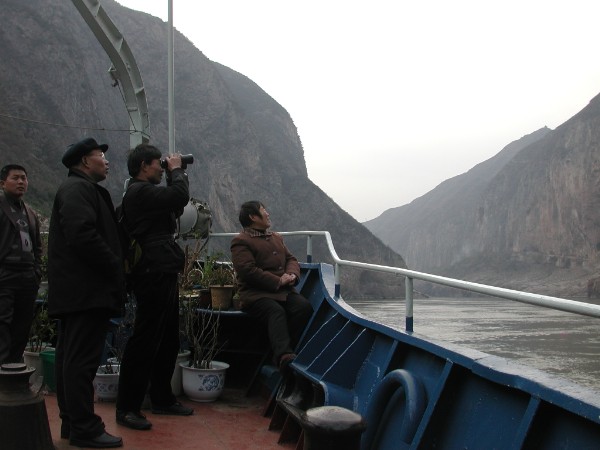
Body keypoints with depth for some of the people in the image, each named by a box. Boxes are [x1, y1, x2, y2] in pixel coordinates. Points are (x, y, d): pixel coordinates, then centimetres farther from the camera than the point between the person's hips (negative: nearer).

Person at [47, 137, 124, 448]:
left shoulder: (80, 188, 23)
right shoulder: (79, 188, -11)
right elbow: (83, 236, -24)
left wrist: (113, 268, 12)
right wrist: (116, 268, -16)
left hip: (78, 289, 11)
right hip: (87, 290, -11)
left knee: (71, 358, 13)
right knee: (82, 360, -7)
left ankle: (71, 423, 21)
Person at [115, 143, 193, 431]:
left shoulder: (146, 192, 21)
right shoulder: (140, 191, -13)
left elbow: (176, 208, 25)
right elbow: (180, 195, -22)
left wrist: (174, 175, 17)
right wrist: (176, 171, -3)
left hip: (163, 274, 11)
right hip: (152, 275, -11)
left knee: (168, 342, 17)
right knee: (145, 342, -7)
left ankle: (162, 399, 28)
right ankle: (127, 408, 1)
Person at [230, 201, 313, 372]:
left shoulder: (277, 238, 27)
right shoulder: (241, 242, 1)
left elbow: (291, 259, 22)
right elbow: (248, 271, -11)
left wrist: (292, 274, -3)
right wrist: (277, 282, -15)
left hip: (284, 291, 6)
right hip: (256, 294, -6)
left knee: (304, 306, -23)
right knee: (276, 311, -36)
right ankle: (284, 355, -53)